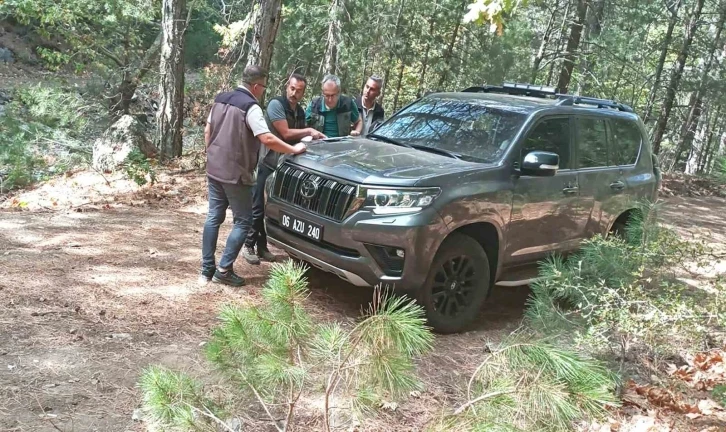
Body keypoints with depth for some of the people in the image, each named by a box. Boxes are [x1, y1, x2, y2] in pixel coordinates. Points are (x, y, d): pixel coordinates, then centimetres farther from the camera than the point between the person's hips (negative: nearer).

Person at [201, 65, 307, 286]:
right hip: (236, 174, -8)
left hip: (214, 170, 8)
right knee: (242, 222, 3)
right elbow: (267, 139, -25)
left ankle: (207, 268, 15)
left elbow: (208, 131, 16)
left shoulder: (220, 99, 10)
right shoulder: (251, 107, -15)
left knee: (213, 217, 13)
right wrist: (294, 149, -14)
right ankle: (224, 270, 0)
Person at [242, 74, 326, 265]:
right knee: (258, 208, -2)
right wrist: (309, 131, -9)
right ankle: (249, 246, 9)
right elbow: (286, 134, -17)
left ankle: (262, 246, 18)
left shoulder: (300, 111, 13)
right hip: (269, 164, -7)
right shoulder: (276, 104, -11)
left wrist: (312, 136, 2)